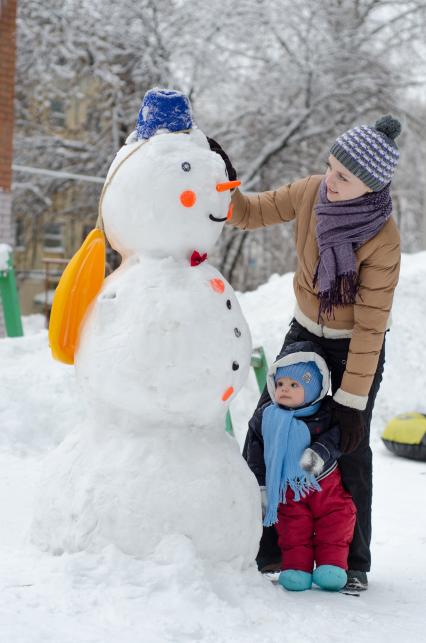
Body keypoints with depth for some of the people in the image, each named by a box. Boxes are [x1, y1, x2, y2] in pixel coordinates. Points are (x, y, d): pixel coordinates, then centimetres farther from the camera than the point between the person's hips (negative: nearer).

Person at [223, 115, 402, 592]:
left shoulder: (383, 240, -29)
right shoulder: (312, 192, -17)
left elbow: (370, 325, -26)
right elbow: (251, 213, -5)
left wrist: (352, 401, -23)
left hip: (355, 348, -5)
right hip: (305, 333, 5)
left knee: (350, 450, 0)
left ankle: (352, 561, 16)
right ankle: (268, 545, 12)